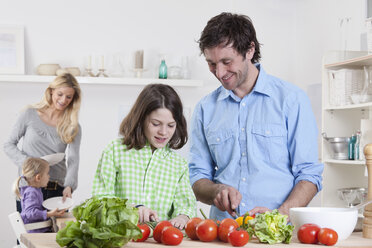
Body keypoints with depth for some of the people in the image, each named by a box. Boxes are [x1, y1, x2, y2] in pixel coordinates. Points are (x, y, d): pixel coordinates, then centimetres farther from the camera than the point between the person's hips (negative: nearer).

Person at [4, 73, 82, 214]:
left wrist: (69, 186, -22)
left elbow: (73, 160, -5)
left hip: (57, 190, 1)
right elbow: (9, 145, 8)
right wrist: (26, 162, -10)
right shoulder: (30, 115, 3)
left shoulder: (73, 127, 5)